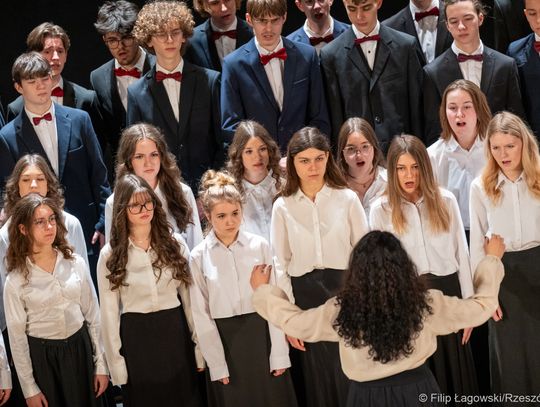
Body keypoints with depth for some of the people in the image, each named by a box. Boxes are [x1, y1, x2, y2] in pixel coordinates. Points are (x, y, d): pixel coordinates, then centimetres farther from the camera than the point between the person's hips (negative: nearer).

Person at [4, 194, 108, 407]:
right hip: (41, 356, -2)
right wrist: (30, 389, -4)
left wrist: (101, 365, 2)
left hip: (80, 348, 2)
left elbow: (93, 317, 1)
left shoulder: (76, 264, -4)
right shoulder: (16, 281, -10)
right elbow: (17, 337, -5)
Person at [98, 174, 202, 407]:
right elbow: (109, 311, -3)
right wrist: (116, 363, -4)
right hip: (135, 337, -1)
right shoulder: (110, 255, -5)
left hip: (175, 331, 1)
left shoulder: (174, 243, -1)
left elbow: (189, 296, 2)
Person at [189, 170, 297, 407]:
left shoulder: (260, 246, -3)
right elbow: (201, 315, -2)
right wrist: (217, 364, -5)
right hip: (223, 340, 0)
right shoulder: (198, 257, -3)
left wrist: (279, 354, -5)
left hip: (262, 334, 0)